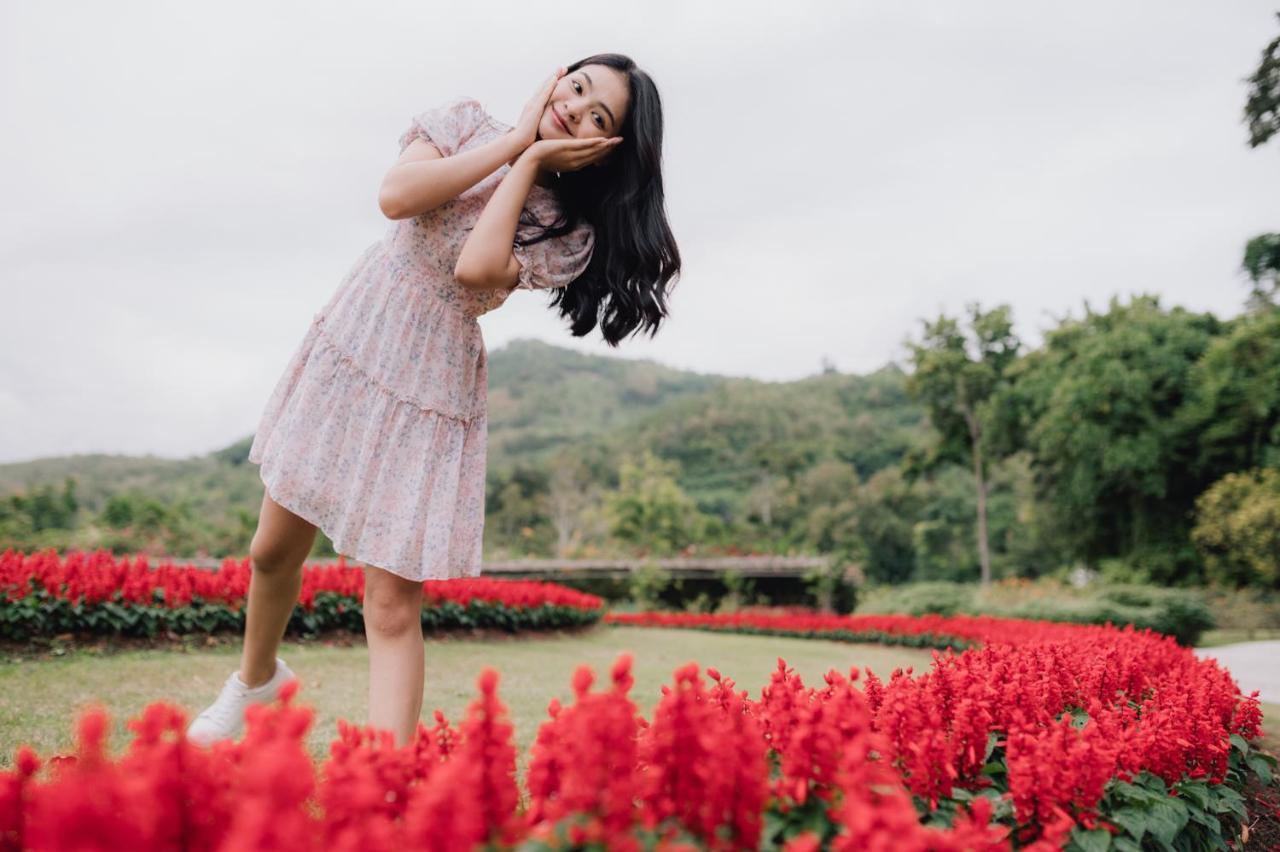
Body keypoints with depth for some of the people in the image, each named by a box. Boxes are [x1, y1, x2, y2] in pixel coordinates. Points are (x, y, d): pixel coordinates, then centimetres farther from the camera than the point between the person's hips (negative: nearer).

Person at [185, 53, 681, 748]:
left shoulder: (572, 231, -7)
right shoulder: (467, 123, 0)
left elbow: (475, 268, -25)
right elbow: (394, 197, -19)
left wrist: (529, 162, -16)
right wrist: (514, 139, -13)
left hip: (432, 395, -3)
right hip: (348, 348, 3)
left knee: (393, 606, -9)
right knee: (273, 553, 16)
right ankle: (255, 677, 45)